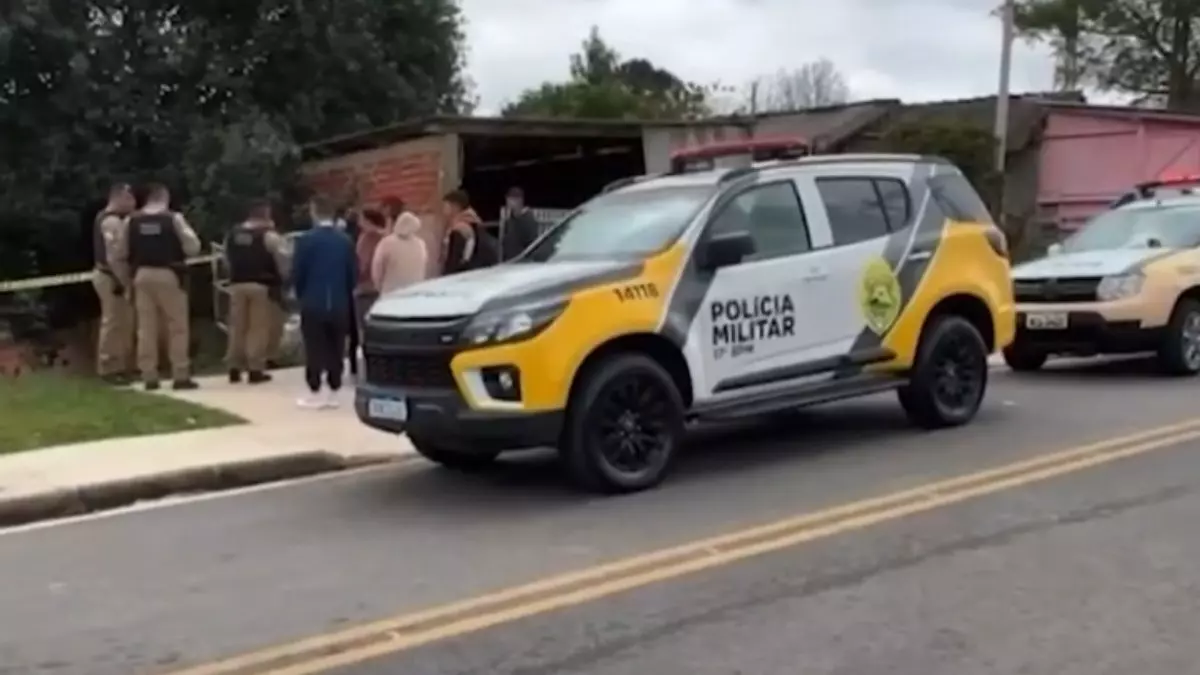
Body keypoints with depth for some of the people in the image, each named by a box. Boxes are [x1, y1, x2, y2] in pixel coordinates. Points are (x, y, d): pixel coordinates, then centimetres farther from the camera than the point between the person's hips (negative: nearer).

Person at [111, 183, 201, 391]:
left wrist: (126, 276, 17)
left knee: (146, 328, 7)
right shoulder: (174, 218, -4)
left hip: (142, 276, 4)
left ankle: (149, 377, 8)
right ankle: (181, 376, 0)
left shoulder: (131, 221, 6)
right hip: (169, 275, -4)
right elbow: (193, 247, -6)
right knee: (177, 327, 2)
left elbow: (118, 254, 7)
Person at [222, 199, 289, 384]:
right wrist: (281, 281, 8)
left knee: (237, 326, 10)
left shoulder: (232, 234, 11)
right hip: (262, 285, -5)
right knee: (258, 328, -1)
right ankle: (255, 369, -2)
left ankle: (234, 368, 14)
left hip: (237, 284, 5)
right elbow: (282, 261, -6)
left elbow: (227, 259, 18)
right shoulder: (269, 235, -7)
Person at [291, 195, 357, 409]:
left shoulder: (306, 239, -10)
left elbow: (297, 273, -6)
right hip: (339, 303, 3)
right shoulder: (346, 240, 0)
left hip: (313, 303, -3)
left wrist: (301, 295, 11)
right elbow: (353, 274, 3)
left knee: (314, 349, 3)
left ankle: (315, 393, 5)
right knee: (335, 349, 8)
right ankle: (333, 393, 11)